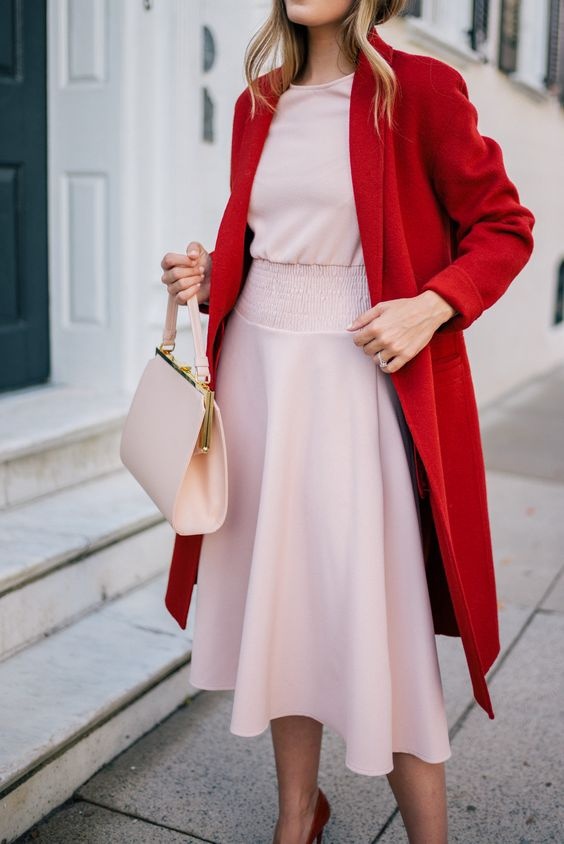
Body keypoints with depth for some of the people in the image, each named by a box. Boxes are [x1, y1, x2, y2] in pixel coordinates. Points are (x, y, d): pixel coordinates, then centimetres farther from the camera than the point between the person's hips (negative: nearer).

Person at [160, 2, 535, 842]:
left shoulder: (420, 88, -4)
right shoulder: (259, 105, 14)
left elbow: (505, 227, -2)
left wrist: (431, 308, -18)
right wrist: (208, 274, 2)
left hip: (356, 375, -5)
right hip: (257, 366, 6)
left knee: (375, 612, -3)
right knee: (278, 593, 11)